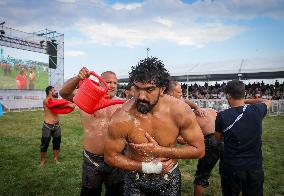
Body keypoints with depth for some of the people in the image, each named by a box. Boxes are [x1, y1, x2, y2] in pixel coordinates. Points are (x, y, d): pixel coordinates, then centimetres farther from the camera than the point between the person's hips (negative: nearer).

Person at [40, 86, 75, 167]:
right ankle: (42, 161, 21)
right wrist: (69, 105, -29)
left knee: (57, 143, 13)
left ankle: (56, 159, 27)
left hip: (57, 125, 6)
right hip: (48, 126, -6)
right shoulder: (46, 100, -11)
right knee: (44, 144, 5)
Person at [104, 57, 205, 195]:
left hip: (169, 178, 1)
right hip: (135, 180, -1)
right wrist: (147, 167, -20)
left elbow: (199, 150, -13)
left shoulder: (180, 111, -22)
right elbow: (110, 156, -12)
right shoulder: (121, 118, -25)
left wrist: (159, 151, -22)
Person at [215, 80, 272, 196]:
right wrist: (245, 100, 12)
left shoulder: (222, 116, -17)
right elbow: (268, 102, 14)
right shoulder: (257, 110, -11)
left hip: (231, 168, -1)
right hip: (255, 167, 2)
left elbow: (218, 138, 2)